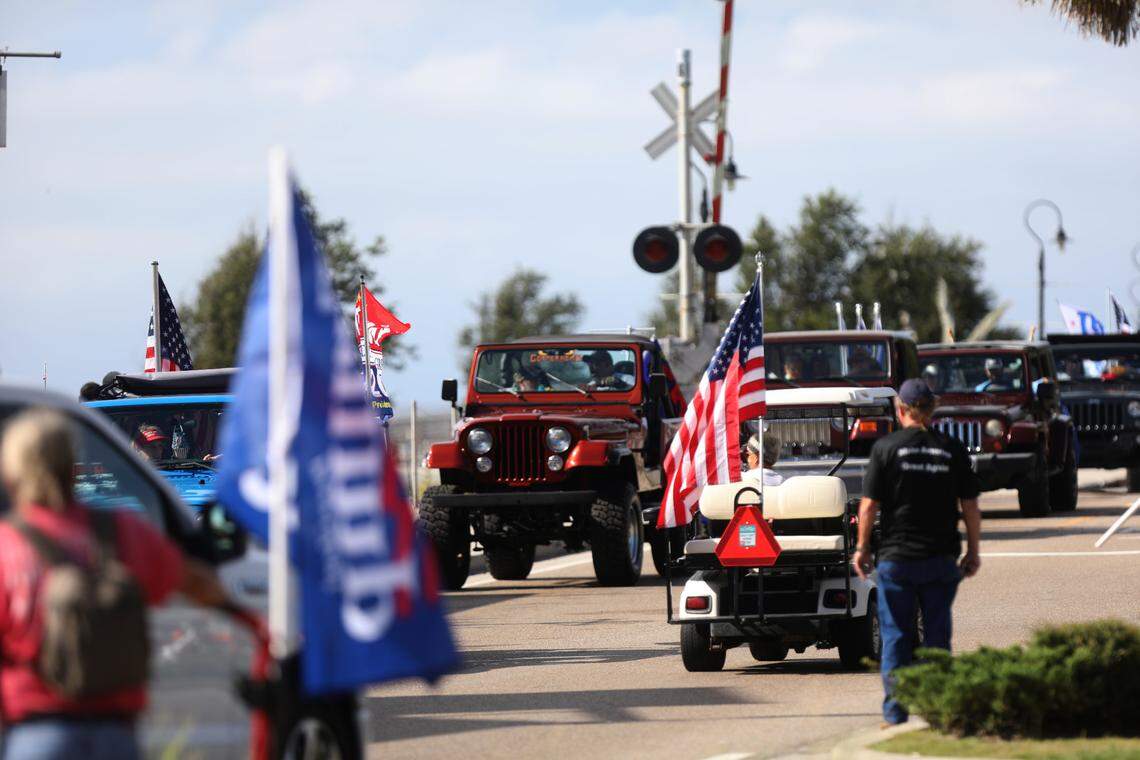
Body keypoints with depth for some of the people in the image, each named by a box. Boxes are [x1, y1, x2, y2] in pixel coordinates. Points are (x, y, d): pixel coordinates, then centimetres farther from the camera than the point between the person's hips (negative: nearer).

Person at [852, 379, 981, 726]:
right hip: (941, 558, 2)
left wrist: (862, 548, 5)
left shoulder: (886, 447, -4)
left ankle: (895, 711, 4)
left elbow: (869, 505, -5)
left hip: (896, 556, -2)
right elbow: (970, 506, 4)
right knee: (937, 633, 9)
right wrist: (973, 552, 13)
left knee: (896, 636, 6)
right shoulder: (953, 450, 2)